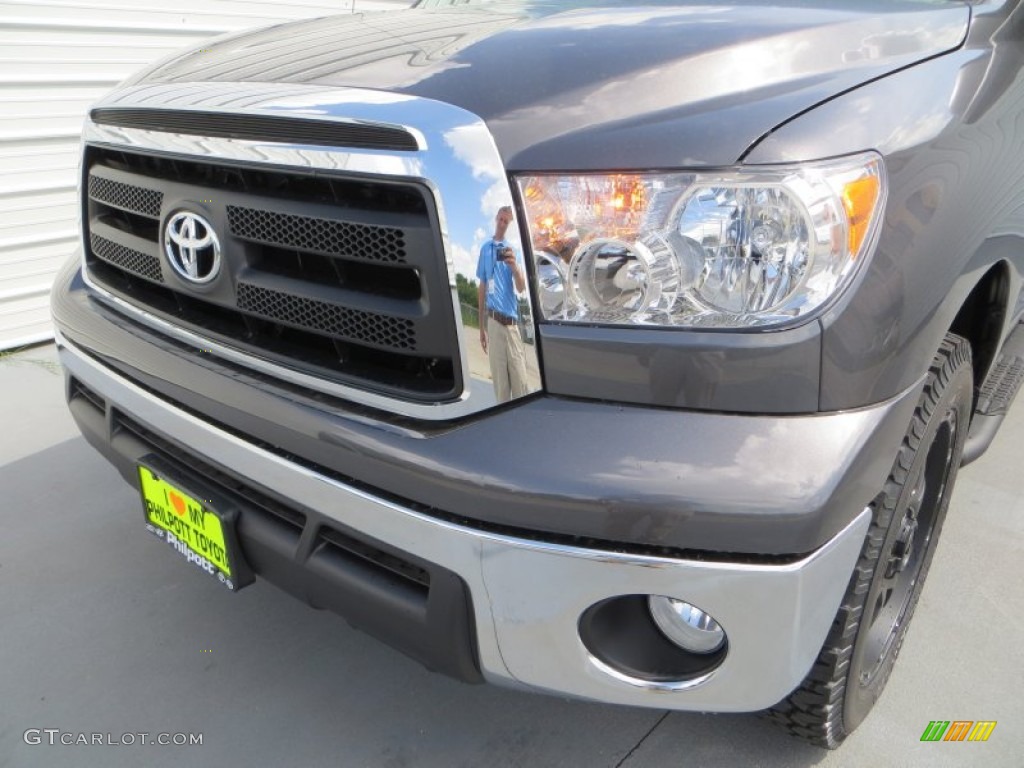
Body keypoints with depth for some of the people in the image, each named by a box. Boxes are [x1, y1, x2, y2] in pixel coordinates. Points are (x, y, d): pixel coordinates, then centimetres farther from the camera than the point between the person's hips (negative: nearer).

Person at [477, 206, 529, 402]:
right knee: (500, 381, -2)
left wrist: (514, 266, -23)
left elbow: (521, 288, -2)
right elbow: (481, 287, 13)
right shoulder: (485, 249, 11)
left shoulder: (511, 250, 10)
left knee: (520, 381, -3)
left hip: (511, 321, 1)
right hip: (493, 320, 0)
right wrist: (481, 326, 11)